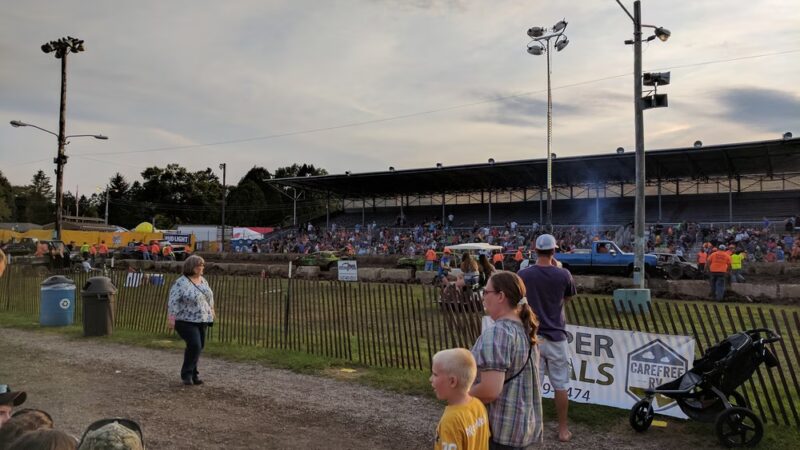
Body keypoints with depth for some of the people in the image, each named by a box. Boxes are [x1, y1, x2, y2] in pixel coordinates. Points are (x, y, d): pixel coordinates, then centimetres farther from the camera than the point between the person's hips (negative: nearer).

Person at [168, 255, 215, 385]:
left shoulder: (203, 280, 8)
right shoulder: (180, 283, -13)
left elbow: (209, 296, 20)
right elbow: (173, 301, -17)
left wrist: (211, 309, 21)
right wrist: (172, 318, -22)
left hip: (201, 321, 7)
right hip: (186, 321, -7)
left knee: (198, 347, 8)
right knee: (194, 345, -17)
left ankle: (192, 373, 19)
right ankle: (186, 373, -3)